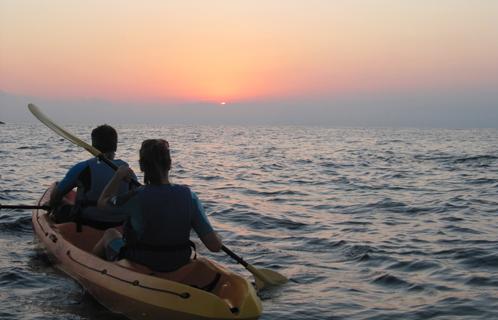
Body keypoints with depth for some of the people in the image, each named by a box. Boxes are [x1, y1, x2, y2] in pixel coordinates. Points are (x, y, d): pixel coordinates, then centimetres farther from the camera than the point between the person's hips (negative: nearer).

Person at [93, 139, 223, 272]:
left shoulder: (137, 198, -24)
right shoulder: (189, 197, -17)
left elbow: (102, 202, -1)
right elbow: (215, 246, -18)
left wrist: (118, 176, 11)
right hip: (178, 268, 3)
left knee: (111, 233, 28)